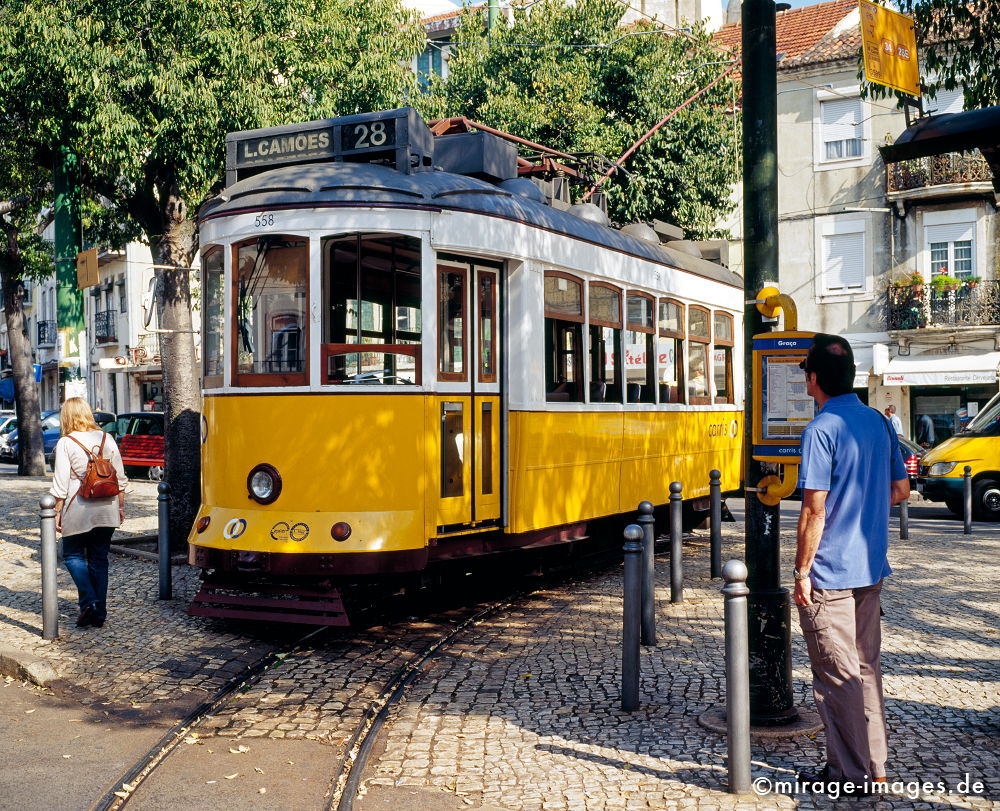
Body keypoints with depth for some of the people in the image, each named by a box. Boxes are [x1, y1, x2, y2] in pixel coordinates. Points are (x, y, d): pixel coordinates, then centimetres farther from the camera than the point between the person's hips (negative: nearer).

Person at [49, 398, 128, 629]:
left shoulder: (65, 443, -7)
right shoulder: (106, 439, 5)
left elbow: (61, 484, -9)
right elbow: (120, 477, 8)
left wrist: (57, 512, -1)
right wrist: (120, 506, 16)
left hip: (79, 510, -4)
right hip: (106, 510, 4)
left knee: (72, 555, 12)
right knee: (99, 559, 11)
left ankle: (88, 601, -6)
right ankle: (99, 613, 11)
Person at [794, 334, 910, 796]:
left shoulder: (821, 430, -17)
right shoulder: (877, 422, 6)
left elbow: (815, 510, -19)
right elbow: (900, 491, 13)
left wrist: (802, 571, -12)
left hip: (830, 573, -8)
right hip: (871, 569, 8)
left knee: (837, 676, 2)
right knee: (866, 668, 16)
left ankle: (850, 776, 11)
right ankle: (874, 767, 25)